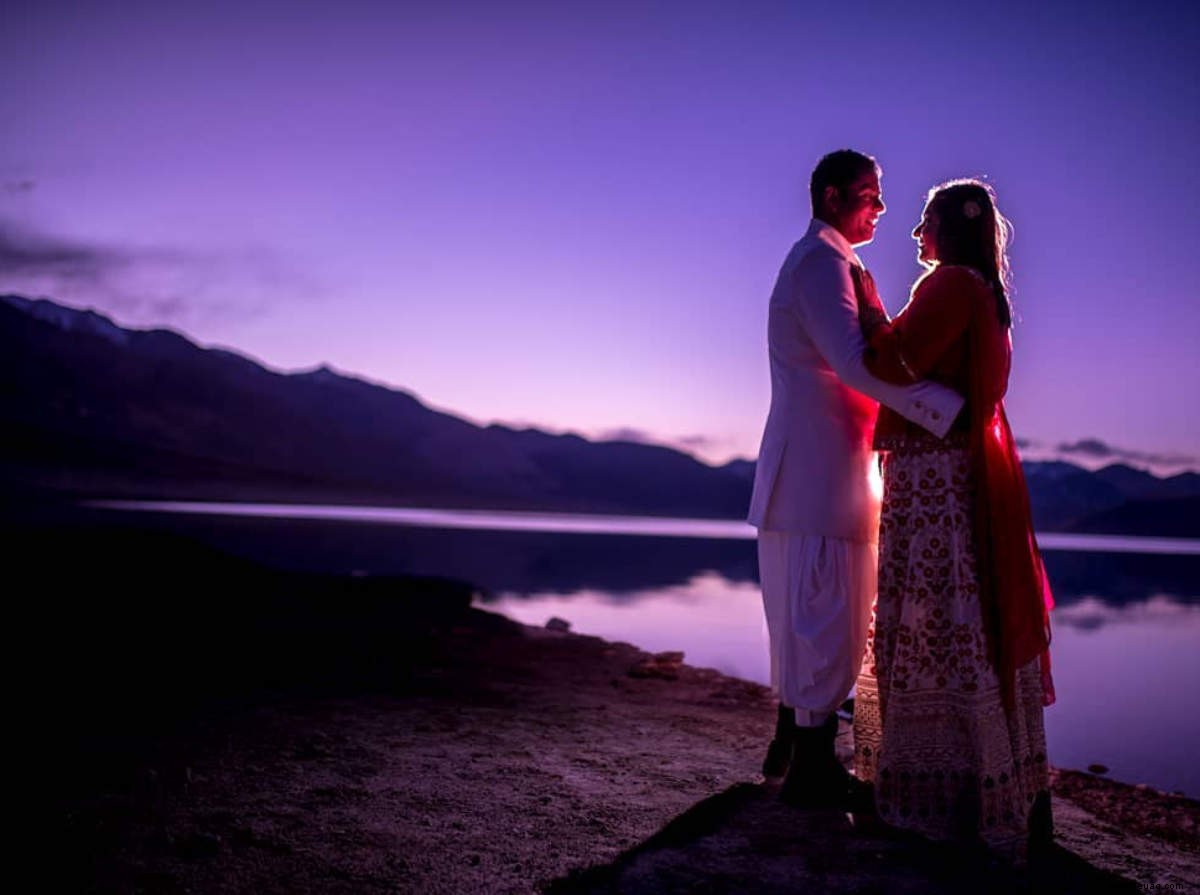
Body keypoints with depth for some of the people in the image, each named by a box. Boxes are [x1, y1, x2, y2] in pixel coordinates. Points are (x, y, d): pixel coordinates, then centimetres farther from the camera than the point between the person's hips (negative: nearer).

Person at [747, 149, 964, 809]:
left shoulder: (821, 261, 22)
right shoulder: (821, 261, -11)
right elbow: (857, 361, -25)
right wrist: (950, 411, -25)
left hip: (803, 474, 11)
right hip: (821, 475, -11)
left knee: (804, 621, 17)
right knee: (826, 622, -5)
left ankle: (791, 747, 28)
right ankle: (811, 771, 4)